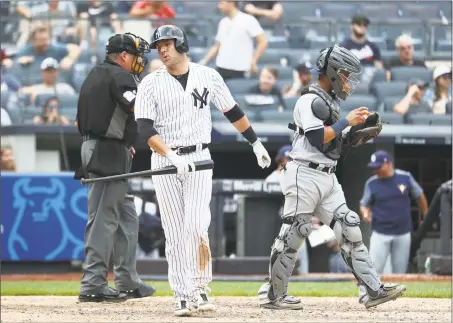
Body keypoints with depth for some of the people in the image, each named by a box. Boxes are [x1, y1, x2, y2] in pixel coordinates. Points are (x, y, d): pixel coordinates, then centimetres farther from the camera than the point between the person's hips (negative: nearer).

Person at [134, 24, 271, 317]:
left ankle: (201, 289, -4)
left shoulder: (208, 76, 4)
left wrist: (256, 144, 18)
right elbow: (145, 128, -11)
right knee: (175, 234, 0)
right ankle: (183, 296, 4)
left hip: (199, 159, 0)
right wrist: (173, 157, -24)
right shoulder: (151, 84, -1)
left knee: (196, 226, -16)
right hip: (164, 160, 1)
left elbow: (232, 112, 15)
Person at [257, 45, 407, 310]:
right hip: (305, 176, -9)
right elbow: (317, 138, -22)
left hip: (328, 179, 9)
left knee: (349, 230, 1)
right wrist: (346, 122, -15)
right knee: (293, 235, -4)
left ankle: (374, 290, -4)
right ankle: (273, 295, 6)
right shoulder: (309, 101, -10)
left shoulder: (331, 102, 17)